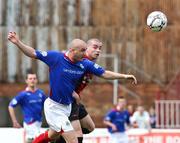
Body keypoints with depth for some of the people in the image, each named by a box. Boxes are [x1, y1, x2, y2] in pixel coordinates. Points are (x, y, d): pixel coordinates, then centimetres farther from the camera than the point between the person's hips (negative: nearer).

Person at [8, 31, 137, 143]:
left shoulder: (85, 64, -4)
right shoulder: (56, 57, -16)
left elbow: (104, 74, 0)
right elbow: (33, 53, -8)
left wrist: (124, 76, -6)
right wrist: (18, 43, -19)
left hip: (67, 106, 7)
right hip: (54, 107, -7)